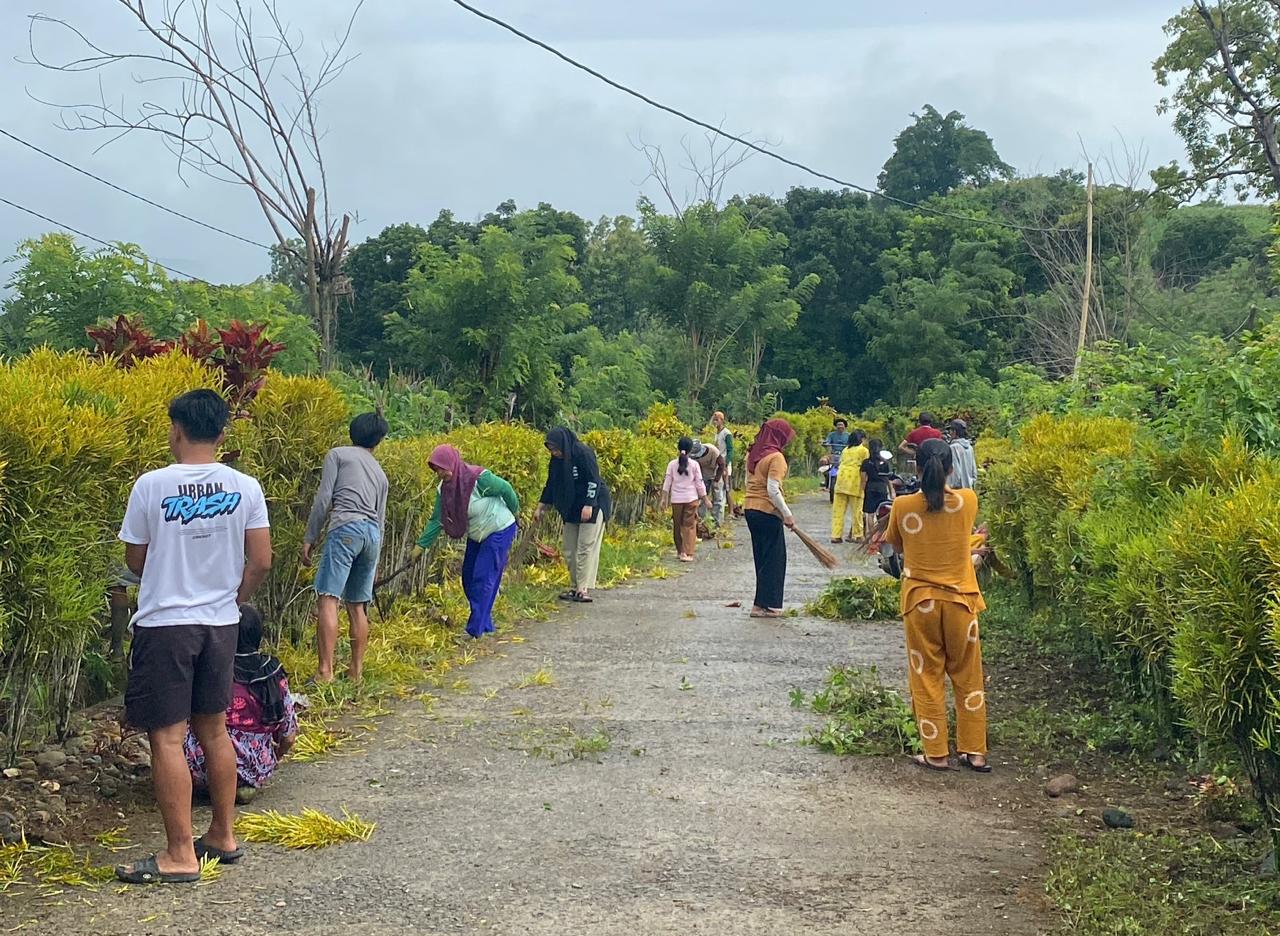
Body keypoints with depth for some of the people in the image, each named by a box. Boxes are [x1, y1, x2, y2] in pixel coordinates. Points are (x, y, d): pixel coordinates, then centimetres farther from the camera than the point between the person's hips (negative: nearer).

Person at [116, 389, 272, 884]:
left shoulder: (151, 486, -10)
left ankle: (180, 855, 1)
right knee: (214, 730, 17)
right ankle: (223, 835, 26)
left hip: (165, 624, -4)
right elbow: (260, 562, -2)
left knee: (167, 737, 0)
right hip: (221, 624, 5)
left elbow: (135, 561, 0)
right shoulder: (246, 488, -3)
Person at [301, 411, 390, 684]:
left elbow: (323, 498, -1)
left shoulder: (338, 454, 10)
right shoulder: (380, 472, 26)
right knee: (357, 605, 13)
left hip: (346, 528, -6)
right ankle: (356, 670, 15)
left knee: (328, 600, -11)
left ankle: (325, 670, -19)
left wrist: (309, 538, 2)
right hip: (373, 534, 6)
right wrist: (374, 563, 31)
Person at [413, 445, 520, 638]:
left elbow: (506, 489, -14)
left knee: (483, 579, -12)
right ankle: (486, 625, 22)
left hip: (500, 531, -8)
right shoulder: (444, 489, -7)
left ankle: (475, 630, -8)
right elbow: (437, 520, -3)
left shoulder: (479, 479, -28)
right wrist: (421, 545, -7)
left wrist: (514, 512, 1)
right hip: (477, 536, 8)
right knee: (468, 578, 10)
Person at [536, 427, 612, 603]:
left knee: (586, 548, -11)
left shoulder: (583, 454, -18)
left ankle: (584, 589, -13)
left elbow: (594, 480, -20)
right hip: (571, 509, 8)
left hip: (592, 505, -8)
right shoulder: (557, 461, 5)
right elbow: (550, 485, 14)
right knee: (570, 550, 6)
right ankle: (574, 587, 10)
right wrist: (540, 508, 13)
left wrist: (588, 506, -24)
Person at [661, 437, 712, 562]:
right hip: (691, 498, -2)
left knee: (677, 525, 13)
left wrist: (664, 498, 6)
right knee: (689, 525, 0)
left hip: (676, 499, 2)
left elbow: (667, 482, 1)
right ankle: (687, 553, -7)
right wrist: (705, 499, 8)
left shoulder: (672, 464, 0)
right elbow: (699, 483, -1)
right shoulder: (694, 464, -3)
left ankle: (680, 551, 22)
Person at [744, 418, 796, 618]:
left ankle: (762, 604, 20)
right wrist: (787, 514, -14)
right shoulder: (776, 457, -16)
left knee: (762, 557, 15)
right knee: (774, 558, 1)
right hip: (768, 512, -8)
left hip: (751, 509, 8)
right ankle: (766, 605, 3)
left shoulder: (752, 453, 9)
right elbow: (773, 490, -22)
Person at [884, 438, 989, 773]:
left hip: (920, 601, -1)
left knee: (927, 678, 9)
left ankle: (937, 754, 13)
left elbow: (895, 544, 7)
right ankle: (975, 752, 18)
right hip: (960, 599, 1)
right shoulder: (967, 501, -8)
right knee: (968, 678, 13)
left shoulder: (903, 506, -10)